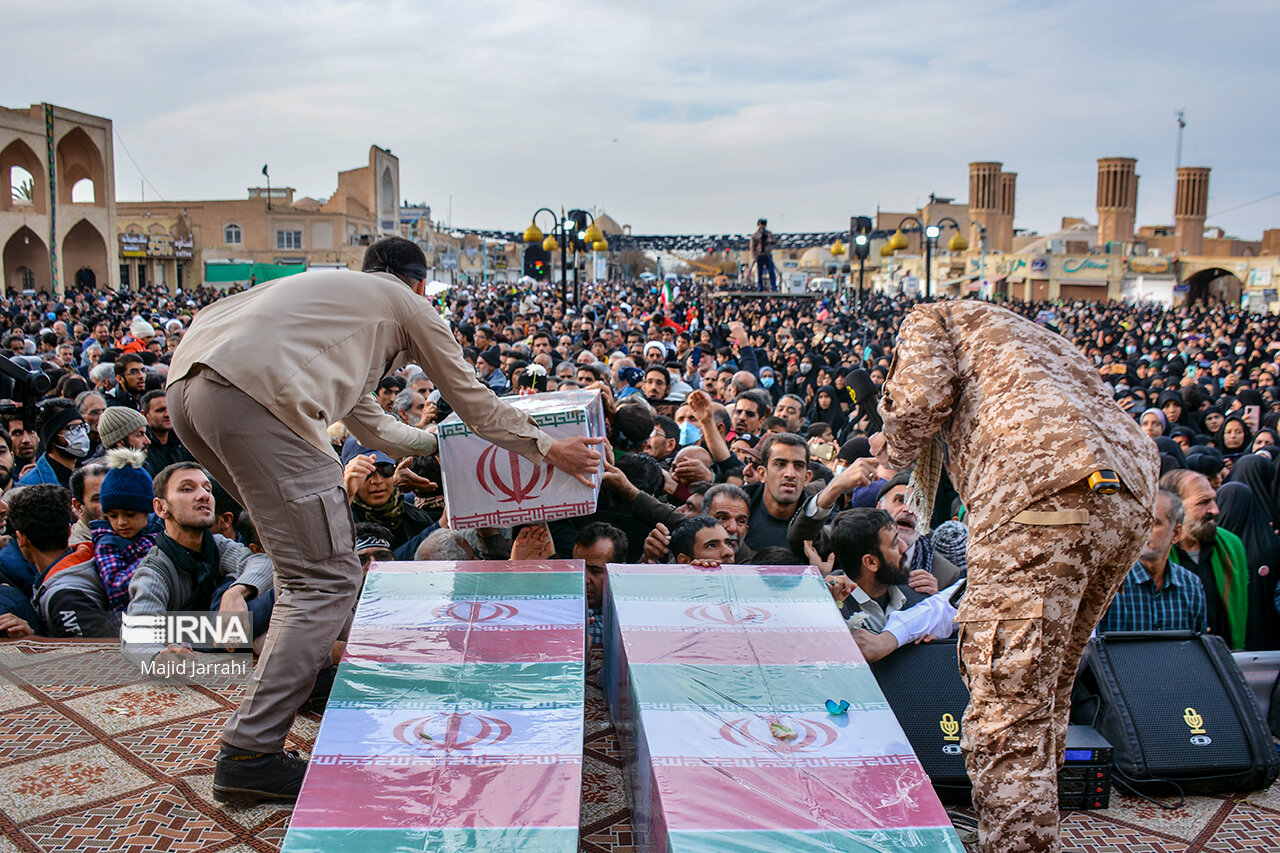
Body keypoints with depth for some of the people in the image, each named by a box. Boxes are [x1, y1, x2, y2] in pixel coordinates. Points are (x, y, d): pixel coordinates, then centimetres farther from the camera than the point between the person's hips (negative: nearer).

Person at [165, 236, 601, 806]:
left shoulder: (332, 290, 39)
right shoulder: (407, 303, 19)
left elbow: (369, 424, 43)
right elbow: (471, 400, 23)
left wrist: (439, 444, 56)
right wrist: (548, 448, 34)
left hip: (188, 383, 10)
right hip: (253, 391, -9)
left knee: (307, 553, 25)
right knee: (327, 578, -5)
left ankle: (303, 670, 34)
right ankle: (249, 753, -6)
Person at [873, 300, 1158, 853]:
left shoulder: (928, 318, 21)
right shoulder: (1035, 336, 41)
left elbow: (922, 394, 0)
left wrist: (894, 449, 20)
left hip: (1043, 491, -8)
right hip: (1131, 498, 8)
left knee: (1006, 703, -8)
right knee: (1046, 692, 18)